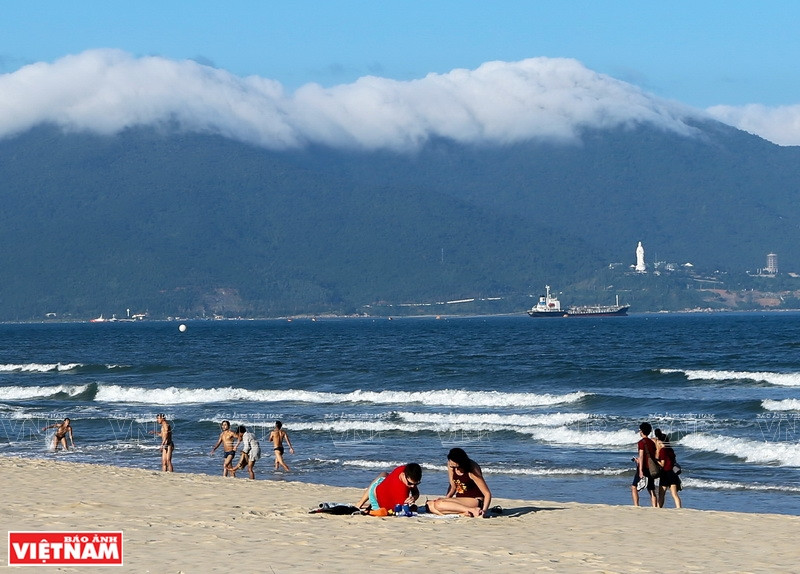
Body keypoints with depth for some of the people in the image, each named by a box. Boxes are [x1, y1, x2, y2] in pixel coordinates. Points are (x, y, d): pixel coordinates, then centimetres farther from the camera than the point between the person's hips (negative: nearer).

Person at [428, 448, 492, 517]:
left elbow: (487, 493, -18)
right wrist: (446, 498, -8)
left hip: (474, 501, -8)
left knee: (438, 504, -27)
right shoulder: (451, 466, -1)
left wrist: (484, 510, -33)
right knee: (430, 505, -15)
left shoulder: (472, 470, -18)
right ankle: (462, 513, -24)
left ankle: (472, 510, -29)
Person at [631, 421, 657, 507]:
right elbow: (654, 457, 15)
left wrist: (640, 470, -20)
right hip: (651, 469, 7)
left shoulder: (641, 442, -10)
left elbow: (641, 457, -16)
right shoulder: (652, 442, 11)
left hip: (643, 468, -7)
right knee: (652, 490, 6)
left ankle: (636, 506, -10)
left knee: (634, 487, 1)